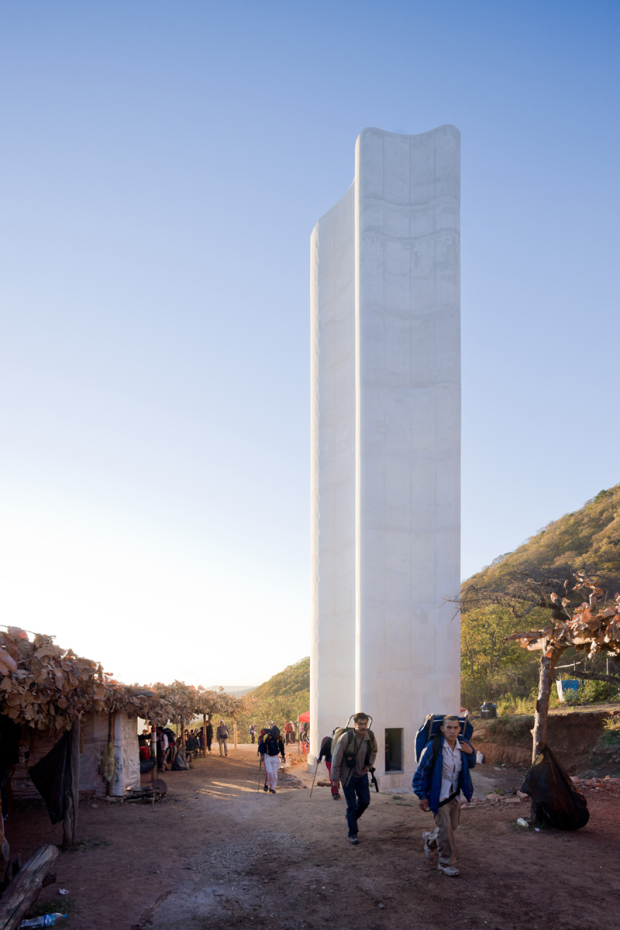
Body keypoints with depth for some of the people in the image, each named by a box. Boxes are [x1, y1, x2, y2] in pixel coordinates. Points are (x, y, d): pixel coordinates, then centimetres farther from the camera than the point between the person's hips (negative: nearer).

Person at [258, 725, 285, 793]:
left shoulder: (279, 738, -5)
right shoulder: (266, 737, -19)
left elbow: (281, 747, 13)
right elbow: (261, 746, -12)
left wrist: (283, 755, 11)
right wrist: (262, 754, -23)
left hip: (275, 757, 3)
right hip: (267, 756, -3)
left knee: (274, 773, -1)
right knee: (269, 772, -15)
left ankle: (272, 788, 12)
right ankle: (267, 784, 10)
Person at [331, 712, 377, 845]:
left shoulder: (370, 737, -8)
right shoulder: (346, 738, -22)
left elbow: (374, 751, 16)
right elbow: (336, 758, -14)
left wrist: (369, 765, 4)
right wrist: (335, 779, -13)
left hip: (362, 774, 5)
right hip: (348, 776, -4)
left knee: (365, 801, 8)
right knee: (351, 805, -3)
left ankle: (351, 817, 37)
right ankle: (353, 834, 9)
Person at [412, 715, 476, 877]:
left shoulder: (463, 744, -4)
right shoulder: (433, 747, -20)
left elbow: (471, 765, 11)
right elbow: (422, 771, -13)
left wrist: (471, 753, -11)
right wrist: (422, 796, -13)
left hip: (454, 794, 6)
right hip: (438, 795, -6)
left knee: (452, 825, 16)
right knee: (445, 827, -7)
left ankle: (430, 840, 44)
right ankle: (446, 863, 10)